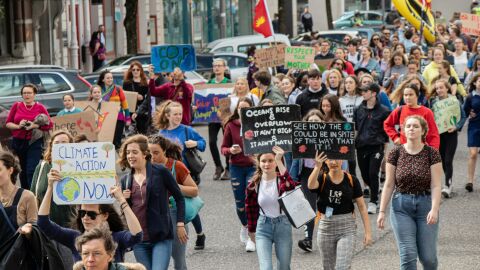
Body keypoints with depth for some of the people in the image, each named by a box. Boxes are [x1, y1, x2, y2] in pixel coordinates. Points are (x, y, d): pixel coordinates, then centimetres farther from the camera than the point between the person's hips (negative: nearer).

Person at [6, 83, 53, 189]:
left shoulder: (40, 107, 0)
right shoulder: (16, 106, 4)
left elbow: (50, 125, -2)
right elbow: (8, 123, 6)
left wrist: (35, 126, -17)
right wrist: (18, 126, -13)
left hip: (34, 142, -3)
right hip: (18, 142, 3)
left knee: (32, 171, -12)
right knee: (22, 170, 12)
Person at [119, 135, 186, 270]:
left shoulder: (160, 172, -4)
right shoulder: (125, 180, 10)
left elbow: (179, 197, 2)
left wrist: (180, 224, -3)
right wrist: (123, 200, -4)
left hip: (161, 237, -5)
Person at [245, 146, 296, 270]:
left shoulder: (281, 180, -10)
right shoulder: (254, 184, -4)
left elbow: (290, 186, -37)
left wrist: (279, 162, -42)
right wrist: (252, 230, 18)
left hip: (282, 225, 0)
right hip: (263, 227, 0)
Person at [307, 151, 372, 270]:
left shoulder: (351, 180, -2)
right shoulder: (322, 179, -2)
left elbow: (362, 207, 0)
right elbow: (311, 185, -27)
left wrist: (368, 232, -5)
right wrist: (317, 167, -44)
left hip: (347, 229, -2)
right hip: (326, 227, 2)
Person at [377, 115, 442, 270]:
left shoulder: (432, 153, -3)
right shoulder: (396, 153, 1)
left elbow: (436, 185, -7)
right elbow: (389, 185, 3)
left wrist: (434, 209, -19)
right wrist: (382, 212, -1)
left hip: (425, 205, -1)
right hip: (401, 206, 1)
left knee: (428, 257, 2)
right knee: (408, 255, -6)